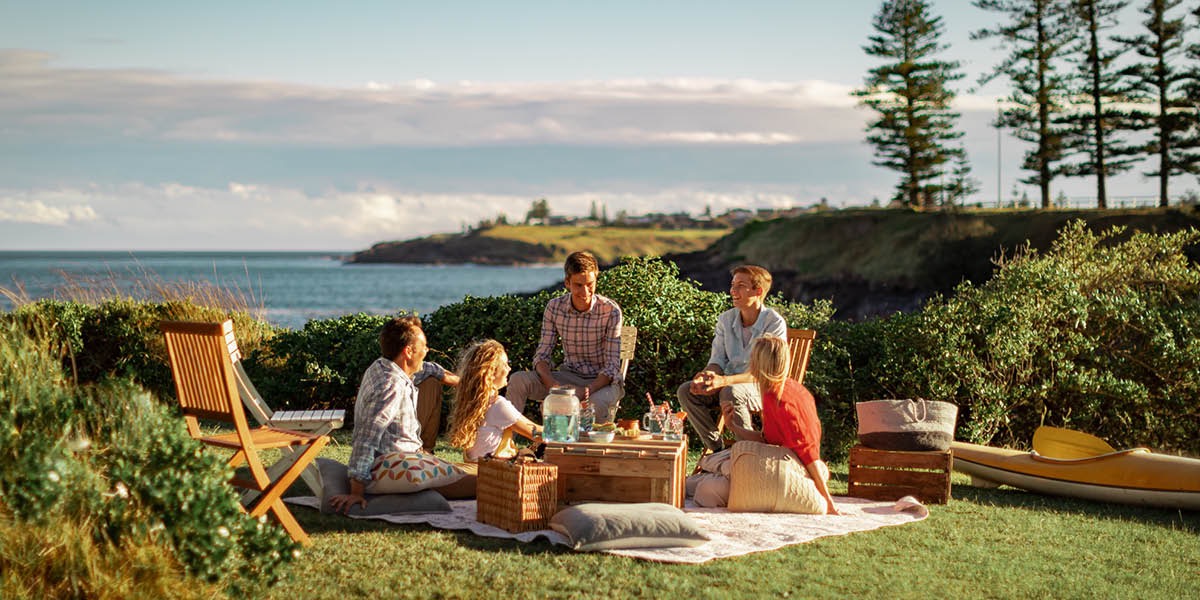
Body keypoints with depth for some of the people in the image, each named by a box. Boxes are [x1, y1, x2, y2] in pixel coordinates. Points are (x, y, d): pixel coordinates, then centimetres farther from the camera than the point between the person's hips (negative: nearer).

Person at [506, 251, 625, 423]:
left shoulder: (610, 311, -15)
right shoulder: (554, 307, -5)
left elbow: (612, 365, -15)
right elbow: (541, 355, -4)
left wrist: (588, 390, -33)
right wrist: (553, 386, -26)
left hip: (603, 380, -3)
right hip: (569, 375, 4)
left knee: (599, 403, -40)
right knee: (518, 380, -20)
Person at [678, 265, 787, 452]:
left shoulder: (774, 323, -14)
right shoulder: (726, 319, 5)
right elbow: (718, 360, 6)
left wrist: (724, 381, -34)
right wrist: (706, 377, -21)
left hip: (762, 388, -6)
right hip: (730, 384, 6)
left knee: (730, 393, -38)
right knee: (686, 391, -18)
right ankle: (716, 449, -11)